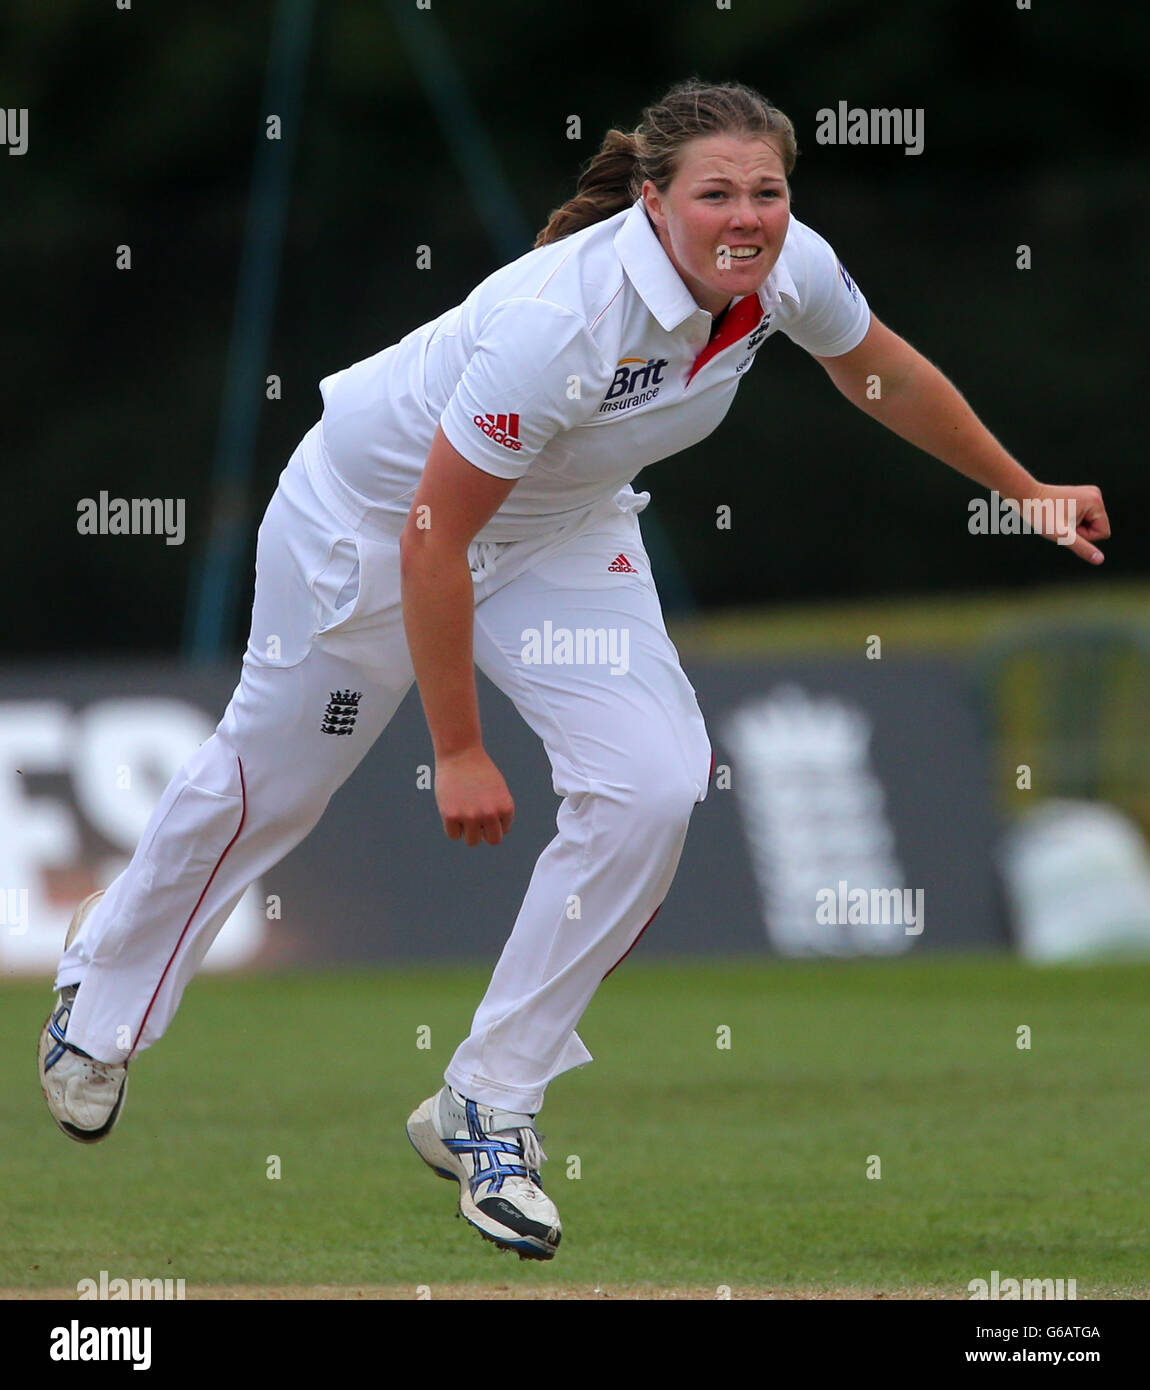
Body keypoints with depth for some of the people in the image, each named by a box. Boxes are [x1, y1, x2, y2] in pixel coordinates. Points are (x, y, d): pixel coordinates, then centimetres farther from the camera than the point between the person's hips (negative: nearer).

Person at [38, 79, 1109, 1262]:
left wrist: (1024, 492, 13)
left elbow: (883, 374, 4)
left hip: (562, 529, 5)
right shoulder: (560, 319, -39)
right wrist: (458, 753, -25)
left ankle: (483, 1114, 1)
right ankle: (100, 995, 43)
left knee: (653, 790, -14)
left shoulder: (791, 270, -21)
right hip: (375, 509, -5)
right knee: (265, 785, 12)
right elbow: (432, 540, -32)